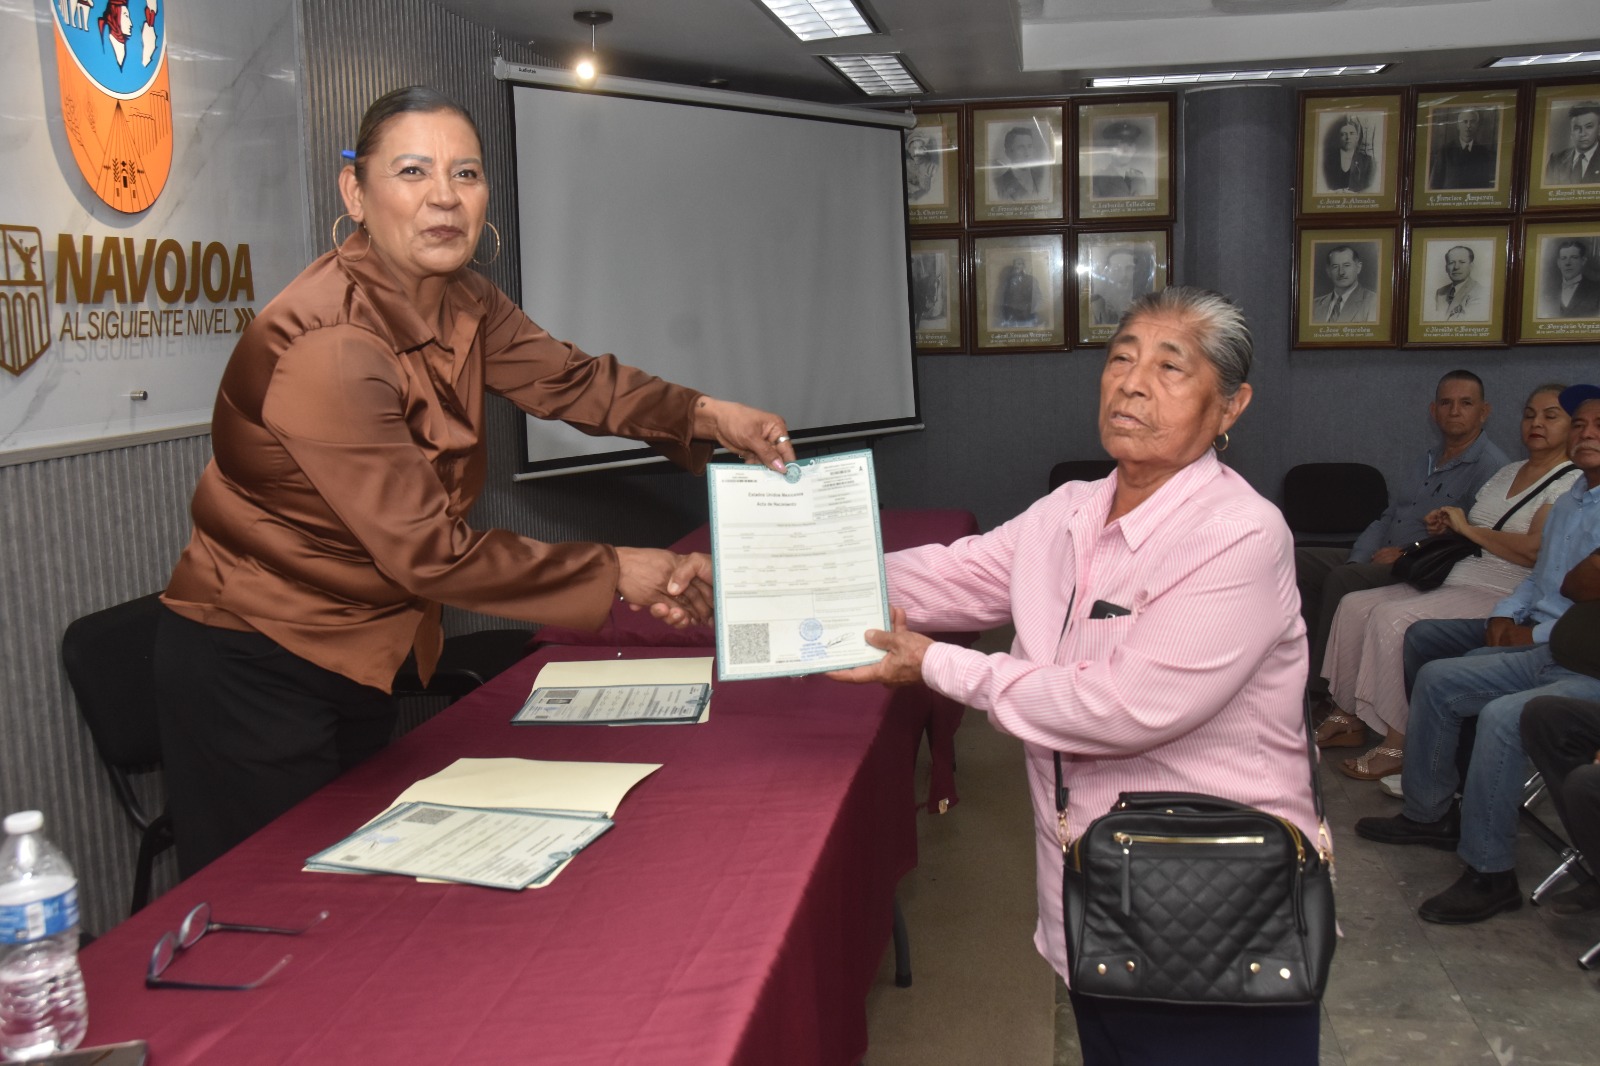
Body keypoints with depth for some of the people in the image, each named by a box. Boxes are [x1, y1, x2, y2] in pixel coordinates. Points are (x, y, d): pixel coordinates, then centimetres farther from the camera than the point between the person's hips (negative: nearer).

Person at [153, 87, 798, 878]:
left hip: (362, 655, 8)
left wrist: (705, 415, -17)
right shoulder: (327, 344, -28)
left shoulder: (461, 303, -1)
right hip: (256, 670, -8)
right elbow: (429, 552, -27)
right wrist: (612, 575, -21)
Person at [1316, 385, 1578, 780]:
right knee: (1355, 605, -5)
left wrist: (1467, 528, -11)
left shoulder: (1572, 483, -6)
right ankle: (1347, 719, 2)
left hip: (1498, 596, -9)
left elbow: (1536, 549, -22)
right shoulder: (1507, 473, 21)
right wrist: (1445, 527, 5)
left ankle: (1399, 744, -19)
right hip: (1452, 578, 9)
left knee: (1392, 617, -27)